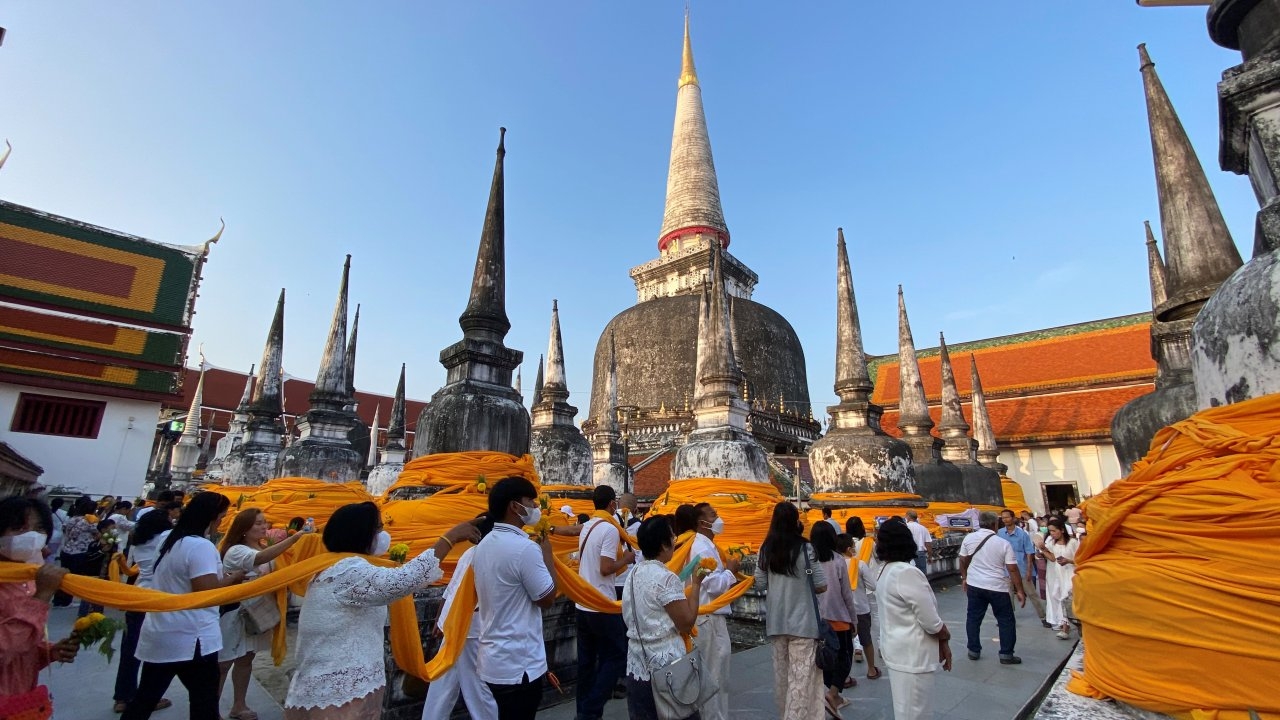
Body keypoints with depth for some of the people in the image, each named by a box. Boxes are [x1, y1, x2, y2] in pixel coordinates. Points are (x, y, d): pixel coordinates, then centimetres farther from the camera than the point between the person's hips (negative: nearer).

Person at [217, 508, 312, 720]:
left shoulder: (262, 550, 7)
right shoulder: (236, 551, -20)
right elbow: (260, 559, -42)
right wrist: (294, 538, -52)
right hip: (233, 614, -8)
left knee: (246, 659, 17)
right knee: (222, 664, 3)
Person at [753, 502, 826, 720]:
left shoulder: (765, 550, -1)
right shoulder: (805, 548, -12)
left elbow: (760, 585, 4)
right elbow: (821, 586, -8)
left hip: (775, 620, 5)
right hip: (802, 621, -4)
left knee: (781, 673, 17)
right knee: (800, 676, 1)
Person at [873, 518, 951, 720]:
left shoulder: (886, 571, 4)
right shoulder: (908, 573, -23)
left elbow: (903, 614, 8)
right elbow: (931, 621, -20)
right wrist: (945, 639, 1)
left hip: (897, 649, 8)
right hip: (913, 654, -8)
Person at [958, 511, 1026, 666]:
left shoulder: (969, 538, -1)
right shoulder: (1004, 543, -9)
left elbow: (963, 561, 8)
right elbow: (1012, 569, -10)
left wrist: (964, 578, 22)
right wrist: (1019, 591, -3)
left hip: (975, 585, 3)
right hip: (998, 587, -2)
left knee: (973, 618, 12)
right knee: (1006, 620, 13)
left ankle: (974, 651, 18)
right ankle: (1006, 654, 15)